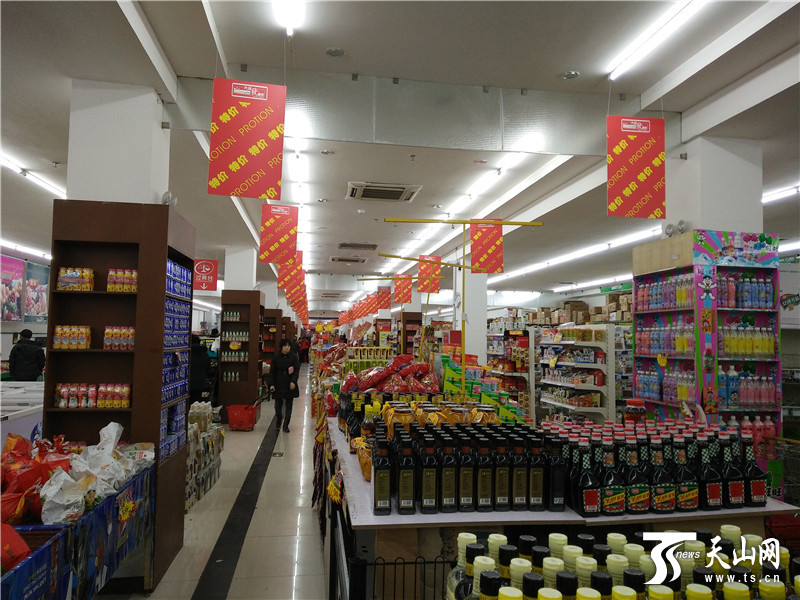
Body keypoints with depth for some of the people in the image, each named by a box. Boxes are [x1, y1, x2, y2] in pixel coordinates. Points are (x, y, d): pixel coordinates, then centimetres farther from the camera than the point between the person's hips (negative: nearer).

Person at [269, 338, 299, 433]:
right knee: (278, 404, 5)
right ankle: (278, 419, 36)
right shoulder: (276, 357, 1)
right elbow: (272, 371, 3)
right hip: (278, 385, 0)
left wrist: (293, 381, -16)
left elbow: (297, 370, -2)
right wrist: (272, 384, -5)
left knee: (288, 405, 3)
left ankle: (286, 425, 14)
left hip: (290, 385, 0)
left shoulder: (294, 357, -1)